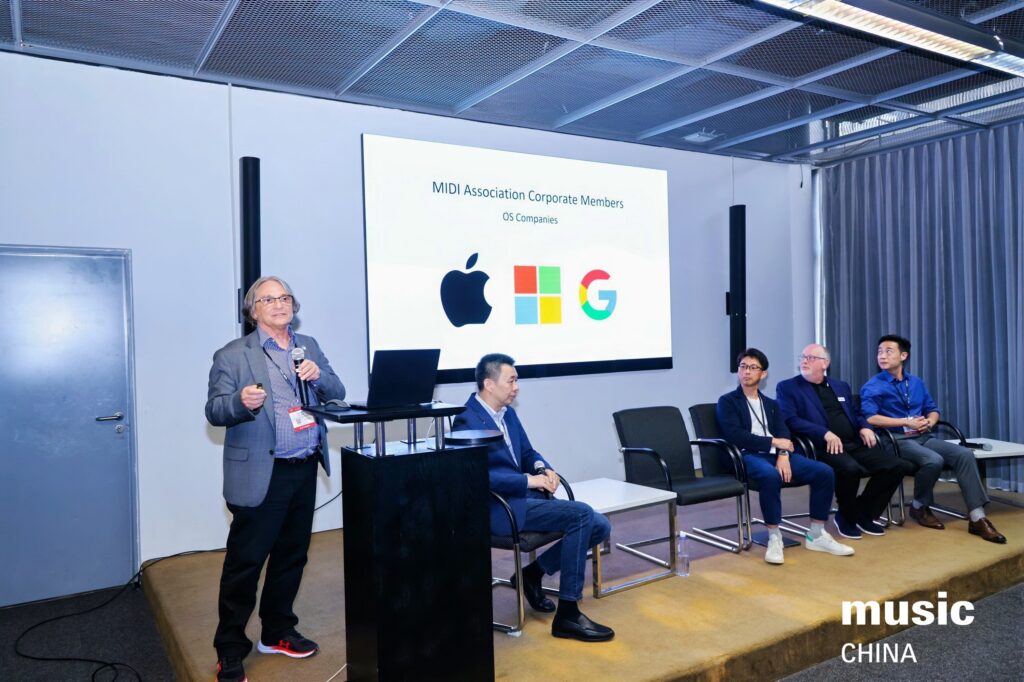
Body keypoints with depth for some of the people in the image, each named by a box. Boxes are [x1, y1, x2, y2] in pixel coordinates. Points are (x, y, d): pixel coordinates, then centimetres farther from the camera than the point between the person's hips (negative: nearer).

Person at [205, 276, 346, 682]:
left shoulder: (309, 346, 12)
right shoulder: (232, 355, -3)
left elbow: (337, 394, 10)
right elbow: (214, 411, -8)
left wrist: (319, 376, -11)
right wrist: (242, 401, -29)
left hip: (305, 469, 5)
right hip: (260, 474, -5)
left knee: (292, 555, 15)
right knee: (244, 562, 2)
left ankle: (277, 633, 32)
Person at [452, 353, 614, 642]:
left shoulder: (508, 413, 13)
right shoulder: (468, 421, -14)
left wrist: (544, 468, -2)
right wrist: (529, 480, -21)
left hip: (525, 497, 9)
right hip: (501, 507, -9)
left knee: (599, 526, -3)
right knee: (582, 514, -23)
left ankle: (533, 574, 13)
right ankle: (567, 615, -15)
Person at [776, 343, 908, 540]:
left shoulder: (841, 386, 24)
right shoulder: (787, 388, 4)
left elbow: (856, 414, 27)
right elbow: (790, 420, -9)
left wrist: (864, 427, 2)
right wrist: (825, 434, -20)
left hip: (855, 444, 6)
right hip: (824, 447, -6)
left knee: (898, 466, -12)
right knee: (850, 468, -35)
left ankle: (864, 513, 8)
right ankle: (847, 517, -5)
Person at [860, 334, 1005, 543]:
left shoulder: (916, 382, 18)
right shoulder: (872, 387, -3)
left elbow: (933, 410, 21)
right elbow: (870, 418, -16)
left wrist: (929, 421, -4)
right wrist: (907, 422, -16)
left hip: (924, 437, 6)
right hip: (897, 440, -6)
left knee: (964, 454, -18)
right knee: (934, 460, -32)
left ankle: (977, 518, -19)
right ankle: (919, 507, -5)